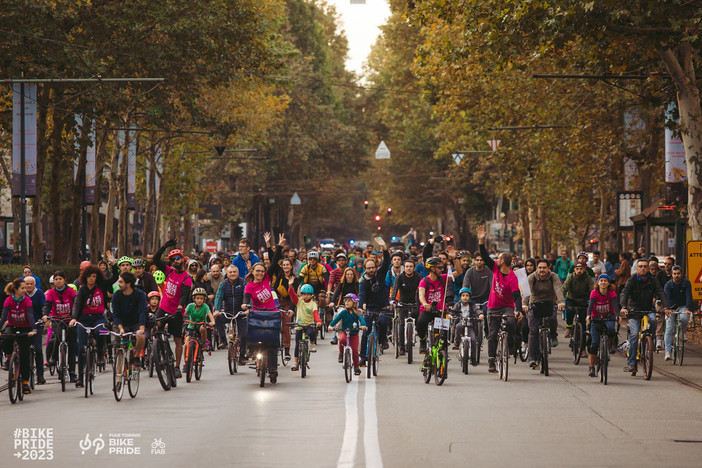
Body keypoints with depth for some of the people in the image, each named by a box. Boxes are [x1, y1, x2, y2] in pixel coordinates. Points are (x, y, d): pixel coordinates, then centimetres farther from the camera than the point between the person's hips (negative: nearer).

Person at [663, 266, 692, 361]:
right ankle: (667, 352, -8)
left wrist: (687, 309, -35)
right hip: (671, 308, 0)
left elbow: (689, 296, -19)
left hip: (682, 307, 0)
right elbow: (667, 298, -24)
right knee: (669, 329, -10)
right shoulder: (668, 285, -12)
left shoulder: (686, 283, -9)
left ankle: (684, 332, -2)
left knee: (684, 318, -34)